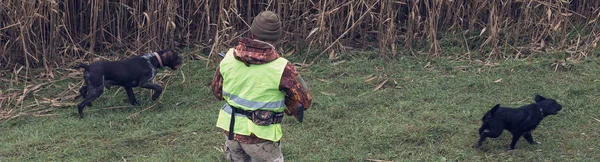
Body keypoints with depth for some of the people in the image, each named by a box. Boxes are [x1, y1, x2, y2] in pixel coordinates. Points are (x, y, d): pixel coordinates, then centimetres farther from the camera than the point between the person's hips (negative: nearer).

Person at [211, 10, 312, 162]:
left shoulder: (229, 57, -6)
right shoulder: (281, 68, -19)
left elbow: (217, 91, 8)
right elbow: (304, 101, -7)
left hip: (231, 130, 5)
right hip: (260, 137, -5)